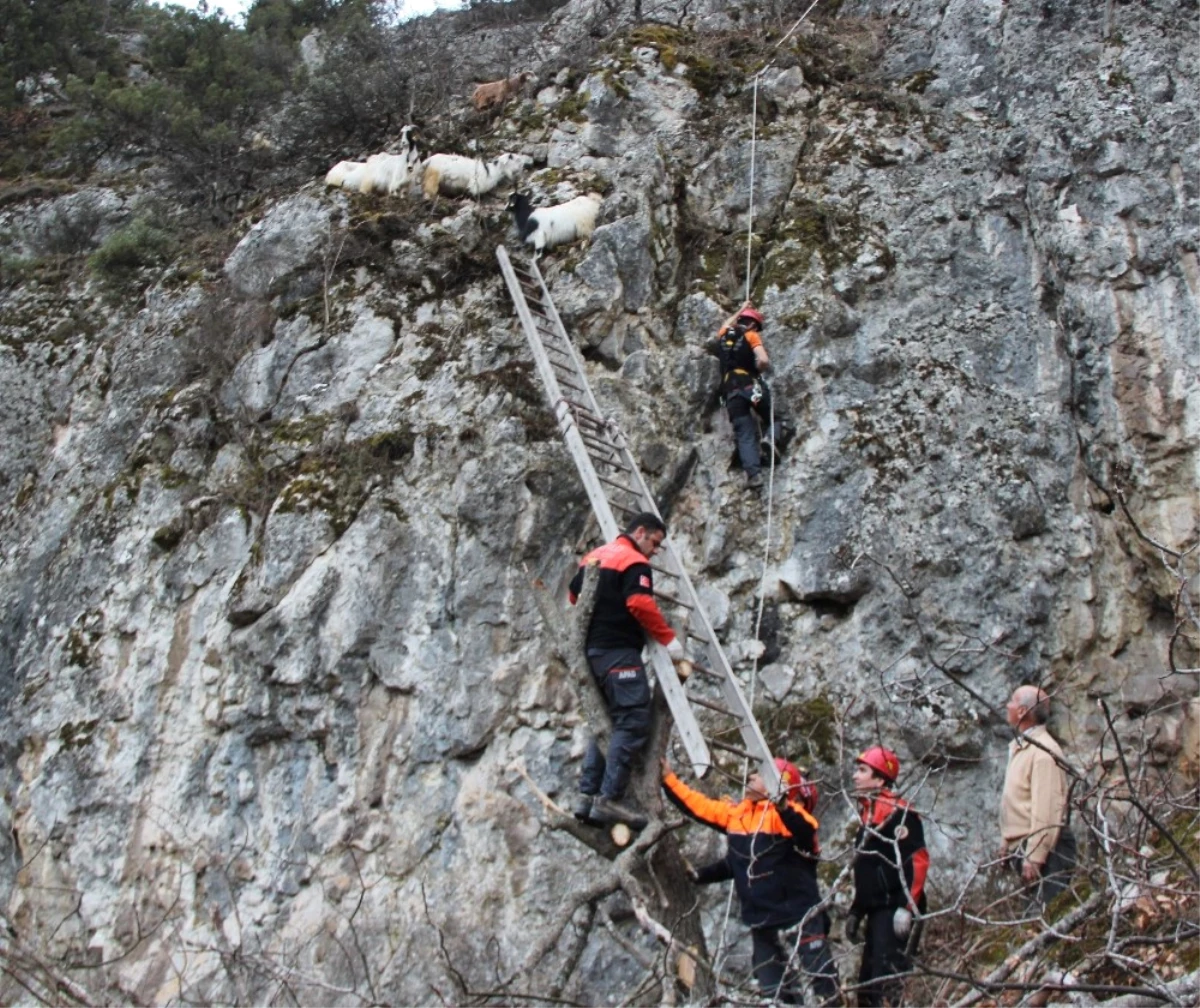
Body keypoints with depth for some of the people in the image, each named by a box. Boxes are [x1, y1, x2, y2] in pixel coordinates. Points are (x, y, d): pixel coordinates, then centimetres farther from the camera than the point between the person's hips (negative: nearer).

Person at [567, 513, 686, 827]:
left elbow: (574, 595, 24)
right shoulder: (634, 562, -8)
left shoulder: (593, 557, 19)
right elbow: (641, 604, -20)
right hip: (619, 651, -10)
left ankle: (587, 795, 7)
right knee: (633, 721, -11)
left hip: (592, 649, 10)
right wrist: (669, 639, -14)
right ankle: (609, 799, -18)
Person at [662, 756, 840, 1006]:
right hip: (763, 921, 8)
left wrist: (784, 807, -52)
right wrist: (668, 778, 17)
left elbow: (806, 832, -35)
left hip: (800, 917, -8)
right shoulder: (736, 813, 8)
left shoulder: (786, 813, -14)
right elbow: (699, 805, 18)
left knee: (822, 979, -7)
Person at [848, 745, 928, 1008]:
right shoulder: (867, 814, 19)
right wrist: (856, 911, 23)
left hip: (897, 910, -10)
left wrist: (908, 907, -23)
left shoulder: (899, 812, -10)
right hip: (877, 911, 10)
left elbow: (917, 861, -18)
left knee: (888, 981, -16)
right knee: (867, 981, 11)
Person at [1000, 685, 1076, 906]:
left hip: (1044, 847, -10)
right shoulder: (1020, 748, 16)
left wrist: (1034, 857, -24)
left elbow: (1046, 810, -21)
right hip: (1021, 847, 10)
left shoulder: (1043, 751, -16)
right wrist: (1006, 841, 19)